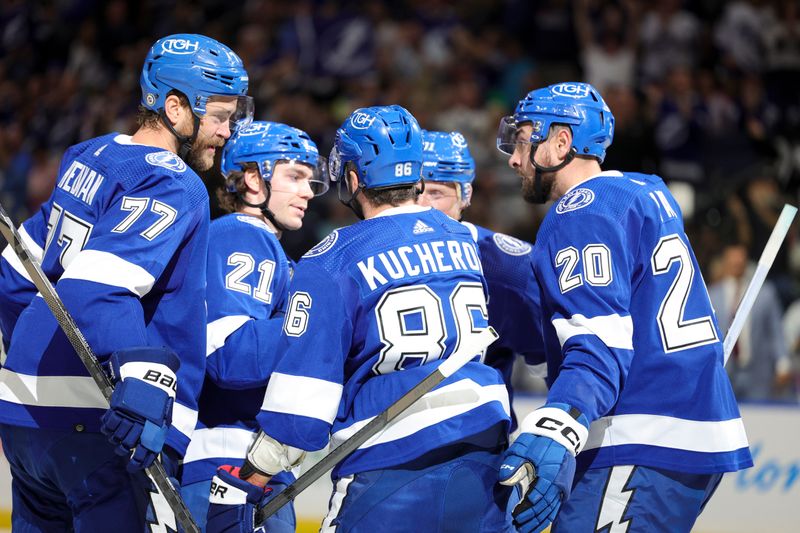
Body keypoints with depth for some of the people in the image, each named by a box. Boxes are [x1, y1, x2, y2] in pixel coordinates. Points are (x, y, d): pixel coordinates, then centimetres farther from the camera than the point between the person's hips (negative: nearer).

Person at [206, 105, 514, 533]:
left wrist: (245, 483, -2)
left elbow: (300, 396, -8)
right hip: (482, 459, 5)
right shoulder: (469, 241, 12)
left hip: (393, 472, -5)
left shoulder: (332, 263, -4)